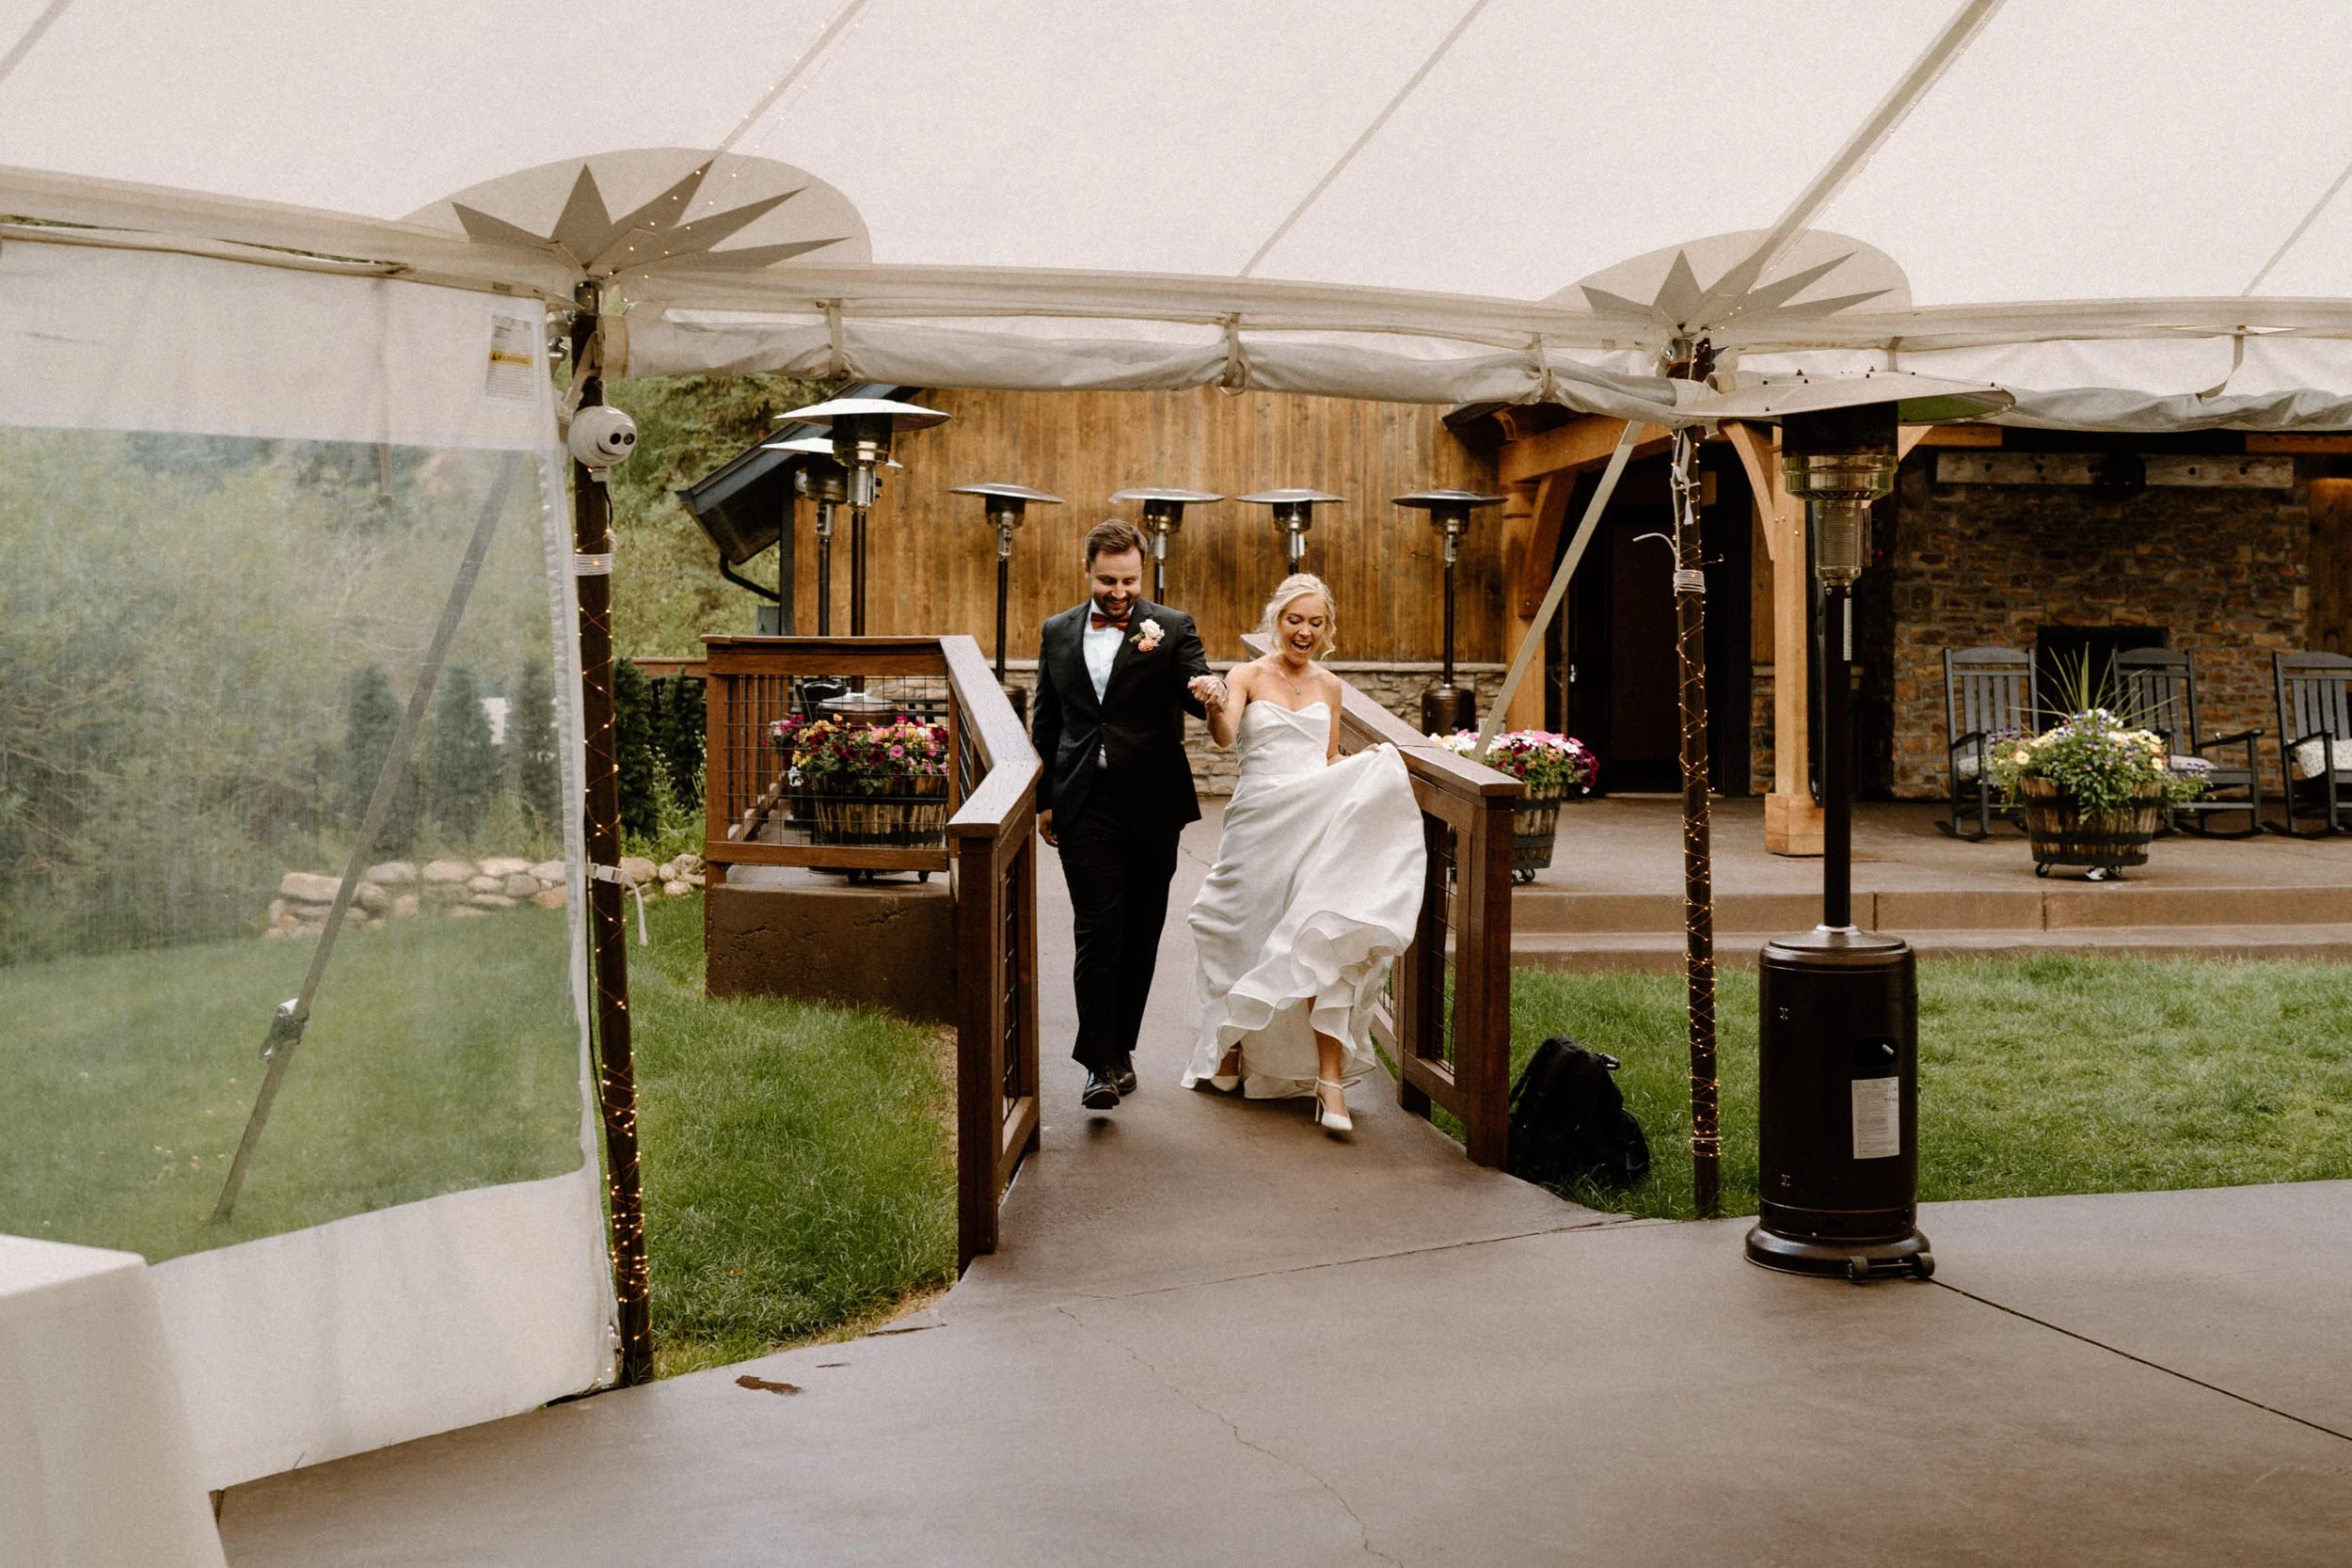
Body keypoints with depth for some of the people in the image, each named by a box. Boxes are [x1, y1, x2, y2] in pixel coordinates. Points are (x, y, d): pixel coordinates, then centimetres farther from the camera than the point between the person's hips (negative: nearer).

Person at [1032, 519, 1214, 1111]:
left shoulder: (1172, 628, 1)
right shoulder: (1058, 632, 10)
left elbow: (1203, 698, -10)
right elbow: (1046, 724, 15)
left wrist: (1203, 686, -33)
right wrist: (1044, 799, 13)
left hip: (1152, 804, 0)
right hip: (1085, 806, 0)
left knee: (1140, 933, 8)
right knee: (1097, 932, -7)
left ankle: (1119, 1045, 22)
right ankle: (1101, 1062, -7)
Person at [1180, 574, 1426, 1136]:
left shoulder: (1329, 686, 13)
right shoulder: (1250, 676, 1)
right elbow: (1224, 736, -17)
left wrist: (1367, 764, 2)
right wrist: (1213, 706, -38)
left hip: (1319, 819, 2)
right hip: (1261, 821, -2)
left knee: (1325, 942, -12)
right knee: (1246, 940, 8)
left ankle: (1330, 1079, -15)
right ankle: (1232, 1049, 32)